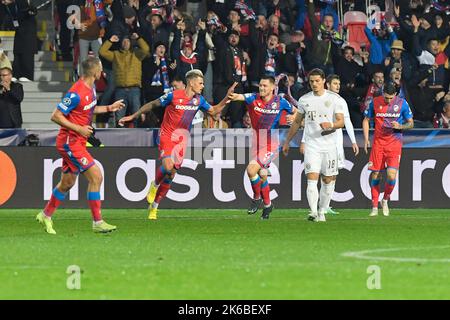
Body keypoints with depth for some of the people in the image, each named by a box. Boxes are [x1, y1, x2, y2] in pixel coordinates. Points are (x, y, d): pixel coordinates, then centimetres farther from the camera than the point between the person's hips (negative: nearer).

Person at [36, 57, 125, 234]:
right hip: (70, 142, -10)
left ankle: (46, 215, 33)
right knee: (96, 176, -13)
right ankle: (97, 222, -8)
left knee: (67, 183, 18)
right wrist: (79, 129, -21)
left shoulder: (90, 88, 6)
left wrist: (109, 108, 19)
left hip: (76, 142, 10)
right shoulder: (76, 93, -23)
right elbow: (55, 116, -19)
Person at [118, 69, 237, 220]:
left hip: (182, 139, 5)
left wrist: (227, 97, 5)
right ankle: (154, 185, 3)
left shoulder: (198, 100, 4)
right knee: (168, 166, -29)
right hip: (167, 136, -5)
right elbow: (152, 105, -2)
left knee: (170, 175, 4)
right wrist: (133, 116, 1)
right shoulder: (174, 96, -13)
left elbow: (214, 111, 17)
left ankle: (154, 207, 15)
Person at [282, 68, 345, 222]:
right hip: (311, 145, 1)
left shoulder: (335, 99, -1)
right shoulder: (304, 100, 8)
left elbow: (341, 122, -6)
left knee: (328, 180, 5)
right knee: (312, 178, -14)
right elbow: (297, 122, 18)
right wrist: (287, 142, 20)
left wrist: (331, 125, -28)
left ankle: (322, 212, 18)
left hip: (330, 145, -1)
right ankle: (313, 212, -22)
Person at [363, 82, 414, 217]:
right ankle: (374, 207, 13)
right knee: (375, 174, 1)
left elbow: (411, 123, 6)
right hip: (378, 143, 1)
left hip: (394, 144, -1)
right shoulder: (375, 102, 1)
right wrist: (366, 139, 2)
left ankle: (385, 200, 13)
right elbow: (366, 120, 13)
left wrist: (399, 126, -14)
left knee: (391, 175, -14)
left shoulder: (402, 103, -2)